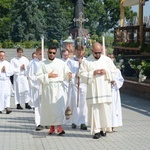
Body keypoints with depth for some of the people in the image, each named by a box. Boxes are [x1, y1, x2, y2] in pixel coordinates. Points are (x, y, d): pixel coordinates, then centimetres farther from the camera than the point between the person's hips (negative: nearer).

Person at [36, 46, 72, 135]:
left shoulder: (61, 62, 6)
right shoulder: (43, 63, 6)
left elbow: (66, 71, 7)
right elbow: (39, 76, 1)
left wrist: (68, 74, -15)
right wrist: (48, 76, -11)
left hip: (58, 87, -1)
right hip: (47, 88, 1)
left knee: (59, 107, -12)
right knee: (49, 108, 4)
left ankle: (59, 126, -14)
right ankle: (52, 127, 15)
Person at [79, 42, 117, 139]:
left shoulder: (107, 60, 7)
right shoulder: (86, 61, 1)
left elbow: (114, 71, 9)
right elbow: (82, 74, -2)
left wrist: (106, 72, -9)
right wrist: (93, 73, -14)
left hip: (105, 90, 2)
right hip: (93, 90, -2)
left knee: (105, 109, 3)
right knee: (94, 109, -4)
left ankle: (103, 128, 15)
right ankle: (96, 130, -1)